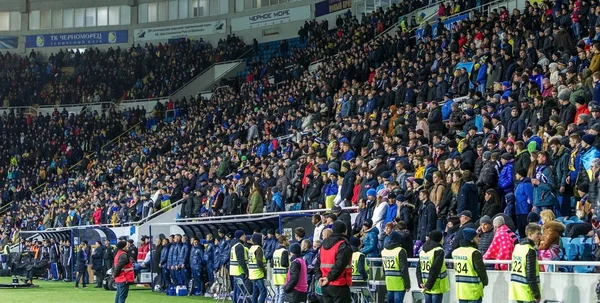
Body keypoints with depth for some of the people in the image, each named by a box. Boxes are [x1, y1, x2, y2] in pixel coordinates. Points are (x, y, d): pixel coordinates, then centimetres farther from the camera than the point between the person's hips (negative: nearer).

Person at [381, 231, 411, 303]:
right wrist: (407, 284, -9)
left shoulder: (384, 251, 9)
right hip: (399, 283, -6)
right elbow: (404, 269, -13)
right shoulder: (400, 251, -13)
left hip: (389, 282, 6)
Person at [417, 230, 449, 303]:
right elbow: (435, 270, -20)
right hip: (437, 287, -7)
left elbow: (419, 268, 6)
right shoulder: (439, 251, -13)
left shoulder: (423, 251, 9)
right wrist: (429, 285, -17)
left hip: (427, 288, 7)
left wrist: (420, 282, 1)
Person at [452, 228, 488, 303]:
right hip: (473, 291, -7)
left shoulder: (456, 252, 7)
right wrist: (485, 283, 8)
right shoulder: (475, 253, -15)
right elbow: (481, 270, -11)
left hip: (460, 290, 7)